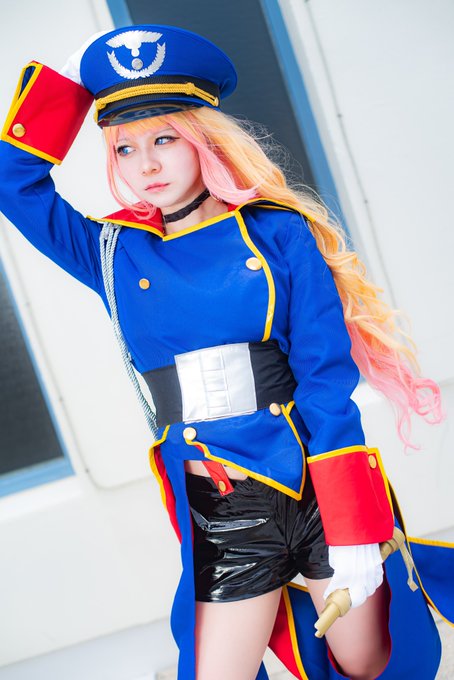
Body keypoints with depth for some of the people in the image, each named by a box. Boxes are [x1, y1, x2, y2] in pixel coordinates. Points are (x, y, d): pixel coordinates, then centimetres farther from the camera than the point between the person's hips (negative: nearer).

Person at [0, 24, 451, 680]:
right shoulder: (114, 255, 4)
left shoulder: (278, 234, -4)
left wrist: (356, 534, -13)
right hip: (219, 521, 2)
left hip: (321, 495, -2)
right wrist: (73, 75, 0)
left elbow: (328, 383, -8)